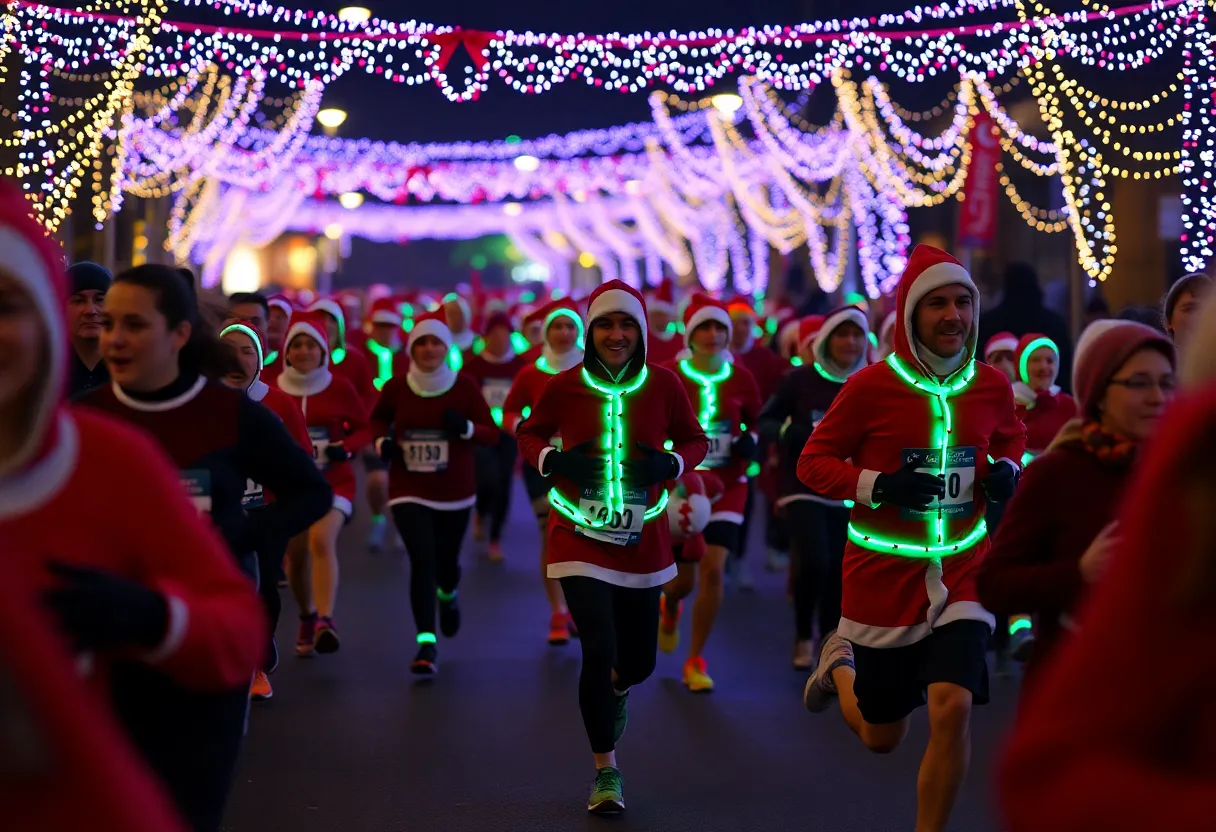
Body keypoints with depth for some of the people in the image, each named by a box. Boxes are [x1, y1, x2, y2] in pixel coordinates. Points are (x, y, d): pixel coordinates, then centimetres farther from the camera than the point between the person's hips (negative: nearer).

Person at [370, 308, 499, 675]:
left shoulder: (464, 386, -7)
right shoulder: (396, 387, -5)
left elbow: (493, 434, -3)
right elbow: (378, 418, 16)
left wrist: (466, 428, -22)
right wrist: (382, 441, -4)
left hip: (455, 492, 1)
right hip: (408, 491, -1)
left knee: (446, 560, 14)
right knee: (422, 559, -16)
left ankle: (448, 595, 53)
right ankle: (427, 644, -15)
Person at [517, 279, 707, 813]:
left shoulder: (663, 385, -5)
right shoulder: (564, 387, -8)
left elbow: (694, 440, 7)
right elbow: (530, 434, 8)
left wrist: (670, 463, -14)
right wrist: (553, 459, -12)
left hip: (643, 539, 2)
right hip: (580, 539, -2)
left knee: (638, 662, 11)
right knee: (598, 649, -15)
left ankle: (617, 688, 53)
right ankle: (606, 770, 5)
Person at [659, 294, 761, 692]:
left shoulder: (740, 379, -1)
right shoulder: (668, 377, -8)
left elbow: (755, 421, 15)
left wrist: (750, 443, -5)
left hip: (726, 487, 1)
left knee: (713, 570, -12)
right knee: (683, 578, 4)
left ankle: (695, 660, 5)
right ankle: (670, 608, 45)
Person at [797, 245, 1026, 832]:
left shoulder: (991, 386, -1)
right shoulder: (871, 387, -13)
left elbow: (1010, 439, 19)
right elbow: (812, 463, -7)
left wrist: (1006, 474, -3)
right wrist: (880, 485, -23)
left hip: (960, 573, 2)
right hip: (883, 575, -2)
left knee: (952, 707, -18)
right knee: (880, 737, 12)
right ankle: (839, 662, 47)